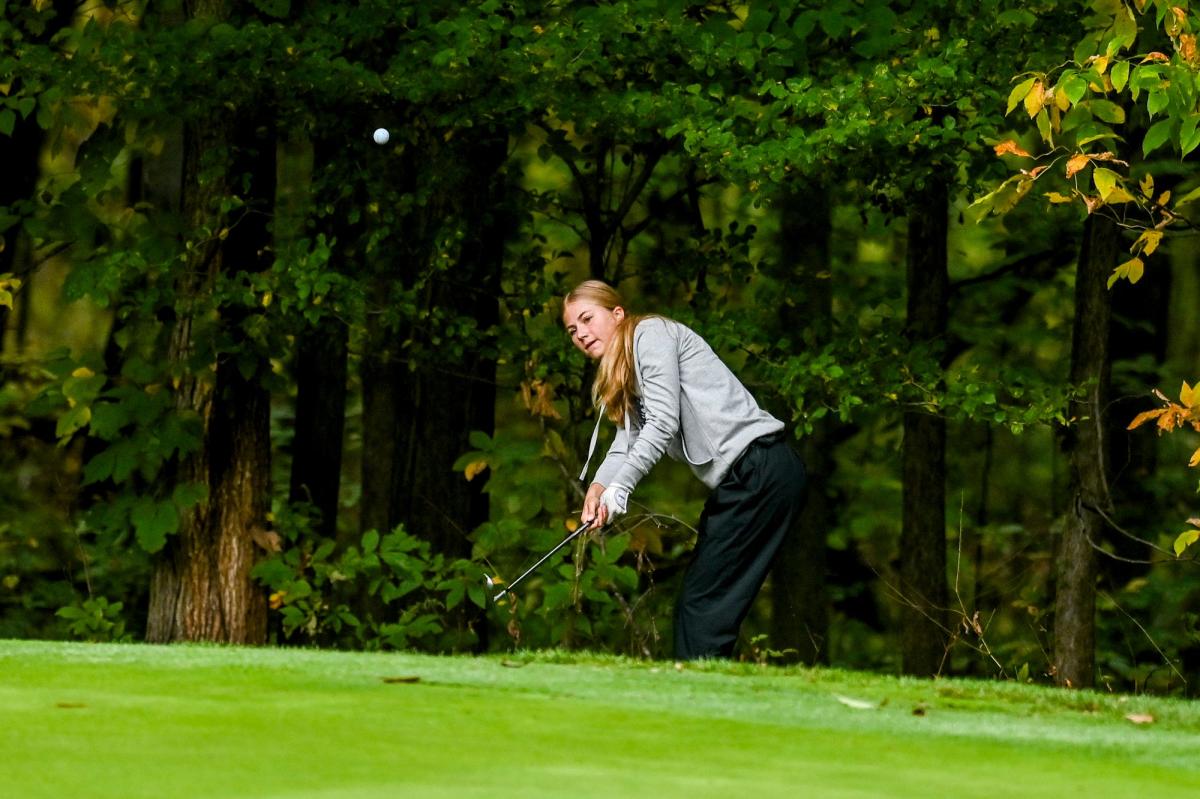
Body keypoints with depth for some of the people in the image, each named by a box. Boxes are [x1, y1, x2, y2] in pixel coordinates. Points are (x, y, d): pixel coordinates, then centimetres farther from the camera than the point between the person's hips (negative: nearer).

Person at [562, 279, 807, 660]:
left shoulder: (651, 332, -3)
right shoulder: (625, 375, 25)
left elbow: (662, 423, -14)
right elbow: (627, 440, 11)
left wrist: (619, 488, -17)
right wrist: (598, 485, -9)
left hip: (759, 467, -10)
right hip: (736, 480, 10)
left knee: (703, 600, -13)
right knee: (695, 601, 4)